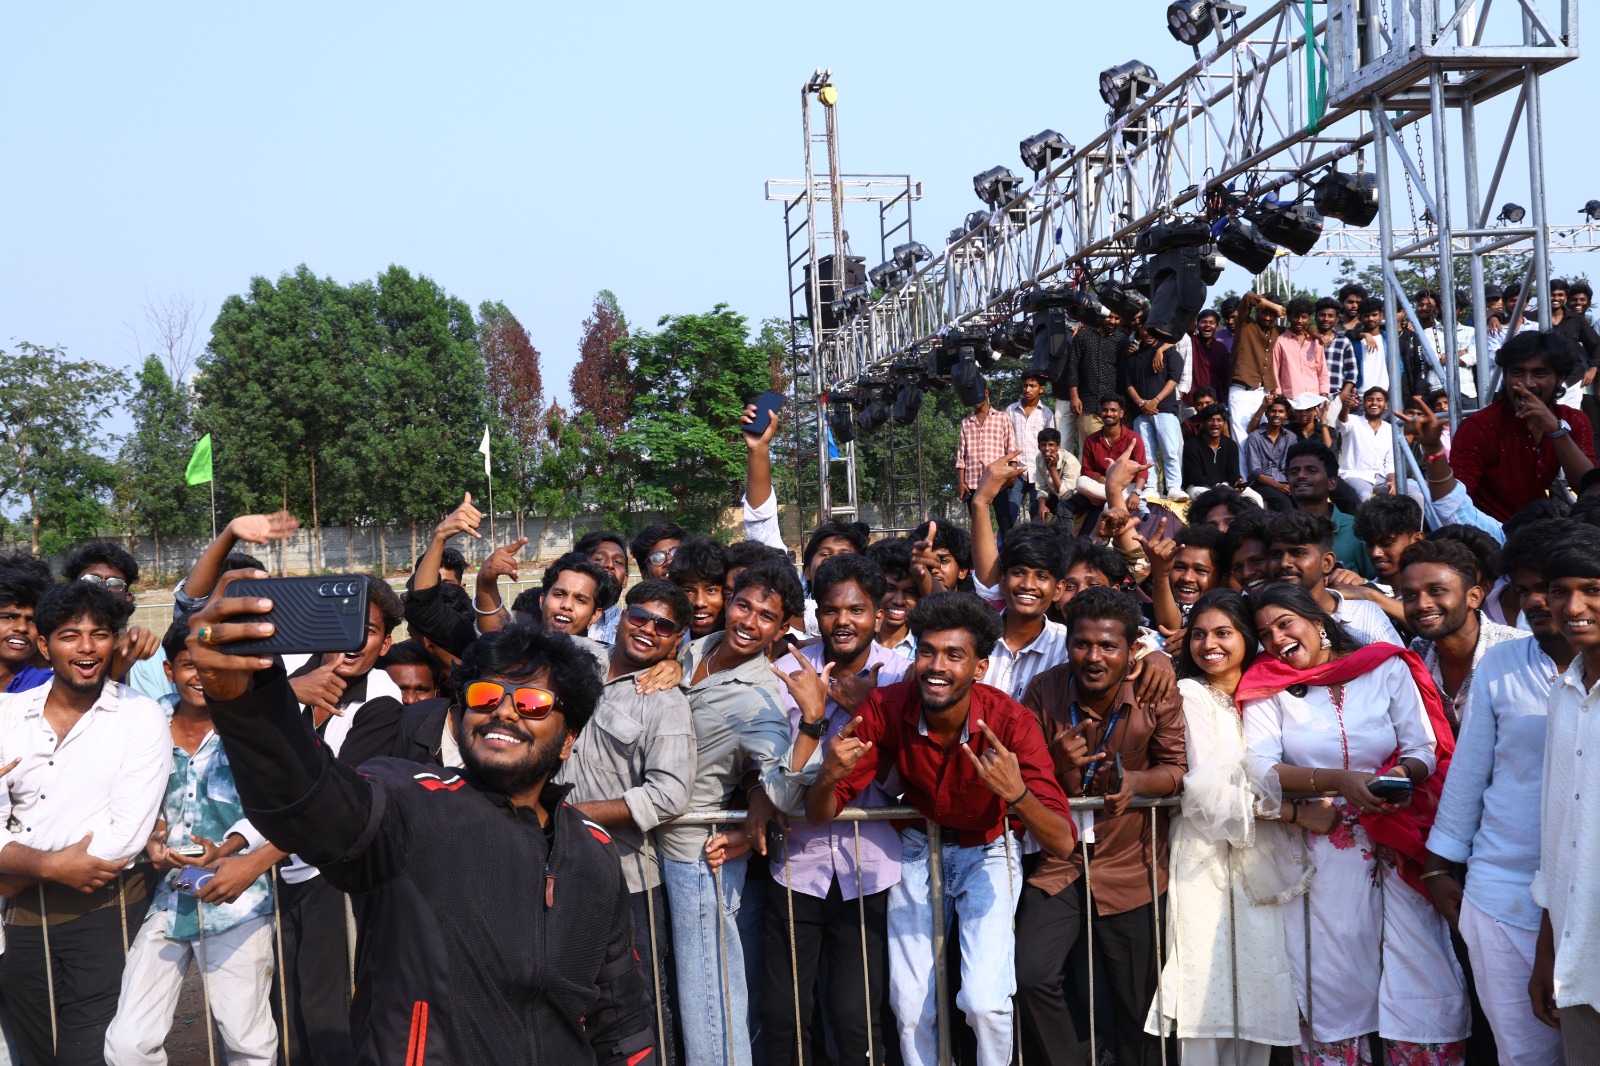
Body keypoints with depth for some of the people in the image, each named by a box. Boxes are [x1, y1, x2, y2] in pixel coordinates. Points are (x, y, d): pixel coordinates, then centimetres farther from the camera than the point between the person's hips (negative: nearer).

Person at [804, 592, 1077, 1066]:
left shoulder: (1010, 722, -29)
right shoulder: (885, 708, -23)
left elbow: (1063, 843, -32)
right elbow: (819, 815, -18)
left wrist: (1016, 793, -52)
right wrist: (829, 777, -41)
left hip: (987, 851, -2)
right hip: (916, 849, 2)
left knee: (984, 1001, -16)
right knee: (909, 1006, -1)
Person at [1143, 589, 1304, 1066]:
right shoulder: (1189, 695, -1)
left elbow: (1269, 779, 16)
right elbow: (1209, 790, -12)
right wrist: (1298, 812, -13)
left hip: (1261, 862, 5)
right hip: (1208, 860, -4)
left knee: (1257, 987, 2)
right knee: (1208, 990, -6)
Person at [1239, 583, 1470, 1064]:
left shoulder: (1387, 669, 4)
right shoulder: (1267, 689, 4)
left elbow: (1424, 750, 1)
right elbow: (1261, 768, -7)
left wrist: (1404, 773, -21)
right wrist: (1339, 781, -19)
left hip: (1396, 846, 0)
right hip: (1319, 850, 0)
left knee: (1421, 987, -5)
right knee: (1331, 987, 5)